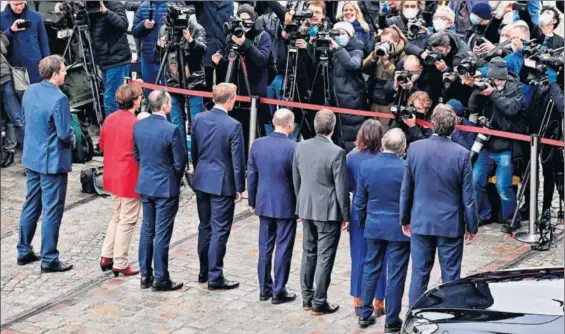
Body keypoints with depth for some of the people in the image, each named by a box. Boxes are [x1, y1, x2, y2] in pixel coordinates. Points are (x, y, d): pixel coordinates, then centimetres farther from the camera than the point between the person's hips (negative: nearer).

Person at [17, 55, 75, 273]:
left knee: (31, 206, 19)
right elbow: (65, 133, -21)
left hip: (31, 158, 8)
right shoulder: (59, 99, -22)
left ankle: (24, 252, 28)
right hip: (52, 161, -8)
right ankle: (49, 260, 8)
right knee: (52, 210, 1)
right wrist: (73, 140, 0)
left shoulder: (29, 91, 2)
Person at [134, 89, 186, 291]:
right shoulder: (171, 130, -20)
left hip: (145, 184, 6)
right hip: (165, 187, -6)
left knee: (147, 230, 15)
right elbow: (180, 162, -13)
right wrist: (175, 180, 6)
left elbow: (136, 154, 10)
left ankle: (145, 275, 21)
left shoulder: (138, 126, -1)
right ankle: (160, 280, 8)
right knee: (162, 234, 1)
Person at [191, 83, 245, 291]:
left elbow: (194, 151, 9)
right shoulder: (233, 126, -16)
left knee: (205, 227, 17)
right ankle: (215, 277, 5)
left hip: (201, 181, 6)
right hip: (222, 184, -6)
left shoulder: (199, 119, 0)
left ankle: (204, 272, 26)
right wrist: (240, 188, -3)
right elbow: (237, 160, -13)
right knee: (219, 231, 1)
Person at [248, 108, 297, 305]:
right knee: (283, 249, 5)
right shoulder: (293, 148, -17)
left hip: (264, 204, 5)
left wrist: (252, 202, 15)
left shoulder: (257, 144, -2)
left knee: (265, 248, 14)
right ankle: (279, 292, 11)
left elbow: (251, 175, 4)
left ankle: (264, 289, 21)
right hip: (286, 206, -4)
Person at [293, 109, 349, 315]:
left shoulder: (301, 147, -2)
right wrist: (345, 216, -3)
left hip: (306, 208, 6)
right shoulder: (336, 152, -18)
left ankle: (307, 299, 25)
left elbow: (296, 180, 7)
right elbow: (341, 189, -14)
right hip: (328, 212, -6)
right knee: (325, 257, 3)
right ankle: (319, 303, 9)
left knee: (309, 253, 17)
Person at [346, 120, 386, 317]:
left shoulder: (351, 158, -9)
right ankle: (378, 303, 19)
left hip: (358, 215, 2)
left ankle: (358, 302, 21)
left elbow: (348, 186, 0)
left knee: (359, 259, 13)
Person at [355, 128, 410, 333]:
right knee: (395, 275, 4)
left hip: (374, 226, 4)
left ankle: (365, 315, 25)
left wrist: (364, 223, 18)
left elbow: (359, 201, 3)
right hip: (399, 228, -4)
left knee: (371, 269, 18)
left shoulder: (366, 166, -5)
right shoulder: (407, 168, -16)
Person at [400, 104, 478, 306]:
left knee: (419, 275, 10)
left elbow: (406, 189, 1)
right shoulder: (461, 154, -12)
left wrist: (405, 219, 13)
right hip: (451, 225, -2)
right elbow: (468, 196, -7)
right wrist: (472, 226, 5)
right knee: (451, 277, 7)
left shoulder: (415, 148, -7)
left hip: (421, 223, 2)